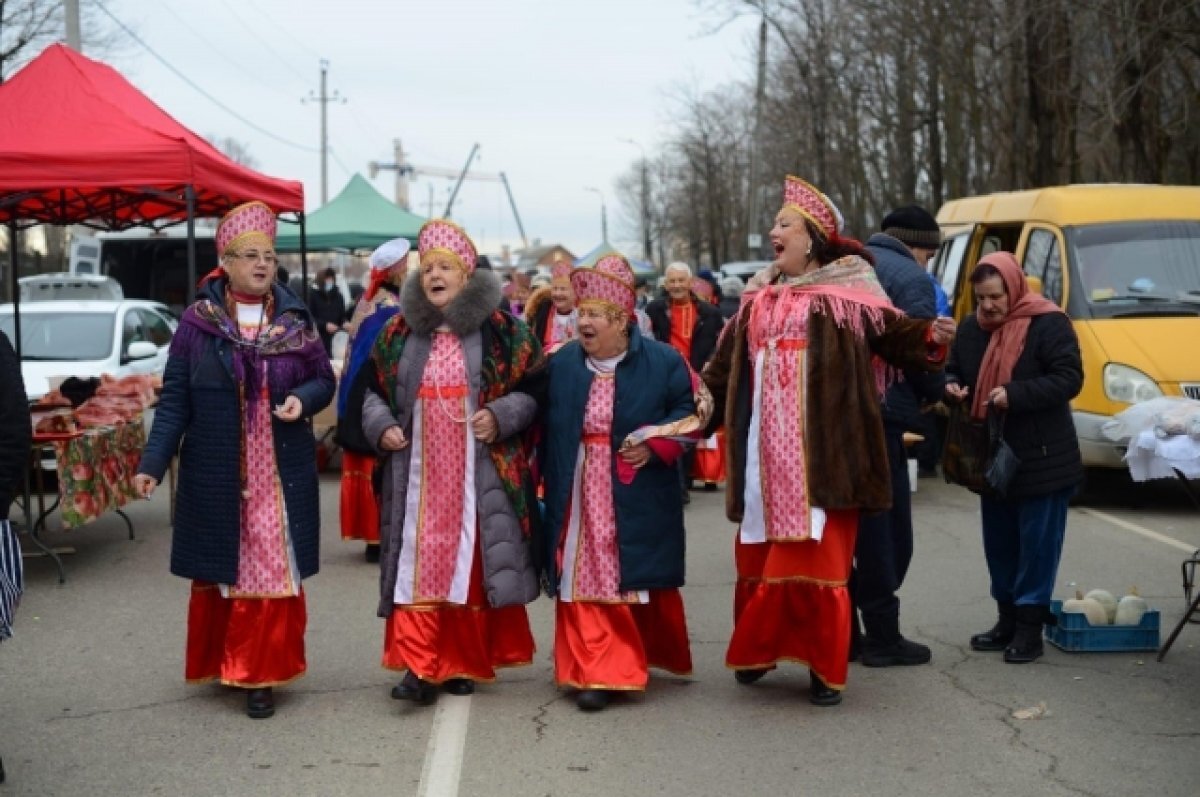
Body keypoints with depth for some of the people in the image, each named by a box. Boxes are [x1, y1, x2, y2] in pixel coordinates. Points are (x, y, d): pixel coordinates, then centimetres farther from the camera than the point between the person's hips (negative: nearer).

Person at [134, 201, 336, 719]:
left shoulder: (295, 318, 2)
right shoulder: (197, 322, -2)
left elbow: (324, 380, 9)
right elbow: (174, 400, -2)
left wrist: (301, 399, -14)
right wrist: (153, 462, -9)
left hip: (281, 473, 1)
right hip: (216, 473, -1)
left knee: (273, 571, 0)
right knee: (220, 571, 7)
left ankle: (259, 674, 6)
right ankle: (217, 663, 22)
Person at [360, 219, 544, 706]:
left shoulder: (500, 330, 0)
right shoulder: (399, 332, 9)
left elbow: (532, 389, 0)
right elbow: (373, 391, 15)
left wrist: (501, 416, -16)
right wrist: (381, 427, -3)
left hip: (479, 473, -2)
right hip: (418, 473, 2)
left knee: (474, 562, 2)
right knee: (419, 561, -4)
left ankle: (465, 662, 15)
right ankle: (418, 667, -5)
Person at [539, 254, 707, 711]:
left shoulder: (663, 362, -4)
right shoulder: (561, 365, 4)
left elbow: (688, 412, 1)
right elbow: (547, 429, 8)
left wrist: (654, 446, -13)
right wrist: (550, 483, 2)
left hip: (637, 502, -2)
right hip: (580, 499, 2)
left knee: (641, 583, 5)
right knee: (586, 586, -1)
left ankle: (655, 656, 23)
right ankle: (597, 674, 5)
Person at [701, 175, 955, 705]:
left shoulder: (847, 291, -1)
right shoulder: (759, 299, 16)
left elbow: (893, 333, -7)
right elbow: (726, 364, 20)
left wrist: (930, 336, -24)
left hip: (821, 449, -5)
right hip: (765, 448, 5)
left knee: (818, 558, -5)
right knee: (760, 555, 9)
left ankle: (825, 668, 6)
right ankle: (757, 650, 26)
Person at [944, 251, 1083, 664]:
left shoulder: (1048, 324, -12)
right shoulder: (971, 328, 9)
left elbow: (1070, 379, -16)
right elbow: (954, 370, 20)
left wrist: (1016, 395, -25)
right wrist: (951, 385, -4)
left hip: (1041, 459, -7)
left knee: (1037, 541, -1)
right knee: (999, 541, 13)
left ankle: (1030, 624, 5)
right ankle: (1007, 618, 24)